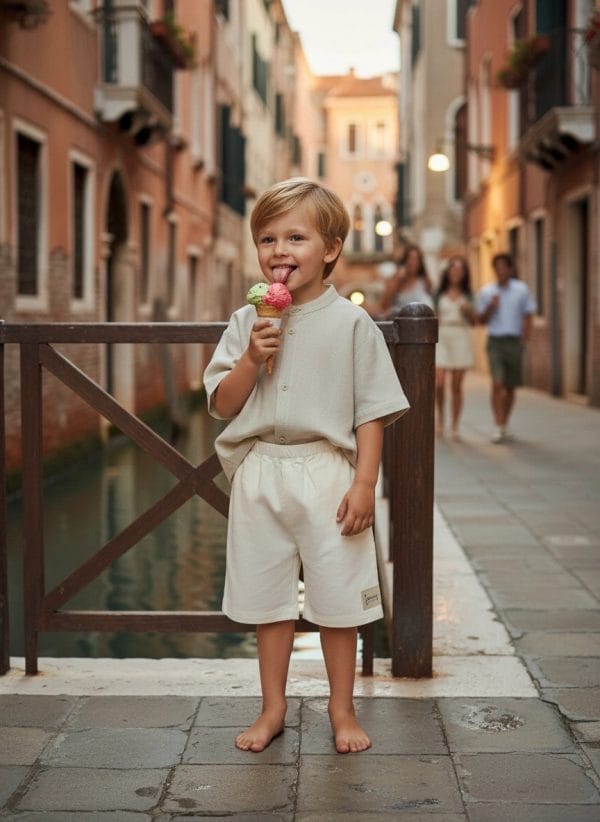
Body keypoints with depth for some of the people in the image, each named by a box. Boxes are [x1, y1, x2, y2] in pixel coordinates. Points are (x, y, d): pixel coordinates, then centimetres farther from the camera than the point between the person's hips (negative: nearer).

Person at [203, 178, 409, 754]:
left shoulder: (351, 323, -3)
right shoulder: (246, 323, 4)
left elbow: (371, 411, -3)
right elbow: (222, 405, 4)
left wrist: (364, 482, -10)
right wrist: (252, 359, -12)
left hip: (326, 474, -3)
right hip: (260, 474, 3)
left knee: (337, 598, 6)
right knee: (267, 597, 11)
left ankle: (342, 709, 23)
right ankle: (273, 708, 26)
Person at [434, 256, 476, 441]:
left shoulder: (468, 295, 11)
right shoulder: (439, 294, 9)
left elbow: (473, 321, 11)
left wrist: (468, 310, -7)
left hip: (461, 338, 0)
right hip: (441, 337, 0)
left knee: (456, 386, -1)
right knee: (439, 383, -12)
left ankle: (454, 426, 7)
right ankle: (440, 415, 12)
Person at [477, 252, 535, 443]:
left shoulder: (522, 290, 5)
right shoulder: (486, 292, 6)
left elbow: (528, 315, 8)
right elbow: (481, 319, 10)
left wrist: (526, 332, -8)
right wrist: (490, 307, -9)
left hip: (514, 341, 1)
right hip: (495, 341, -1)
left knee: (511, 387, 7)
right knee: (497, 383, -16)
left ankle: (504, 425, 22)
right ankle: (498, 427, -18)